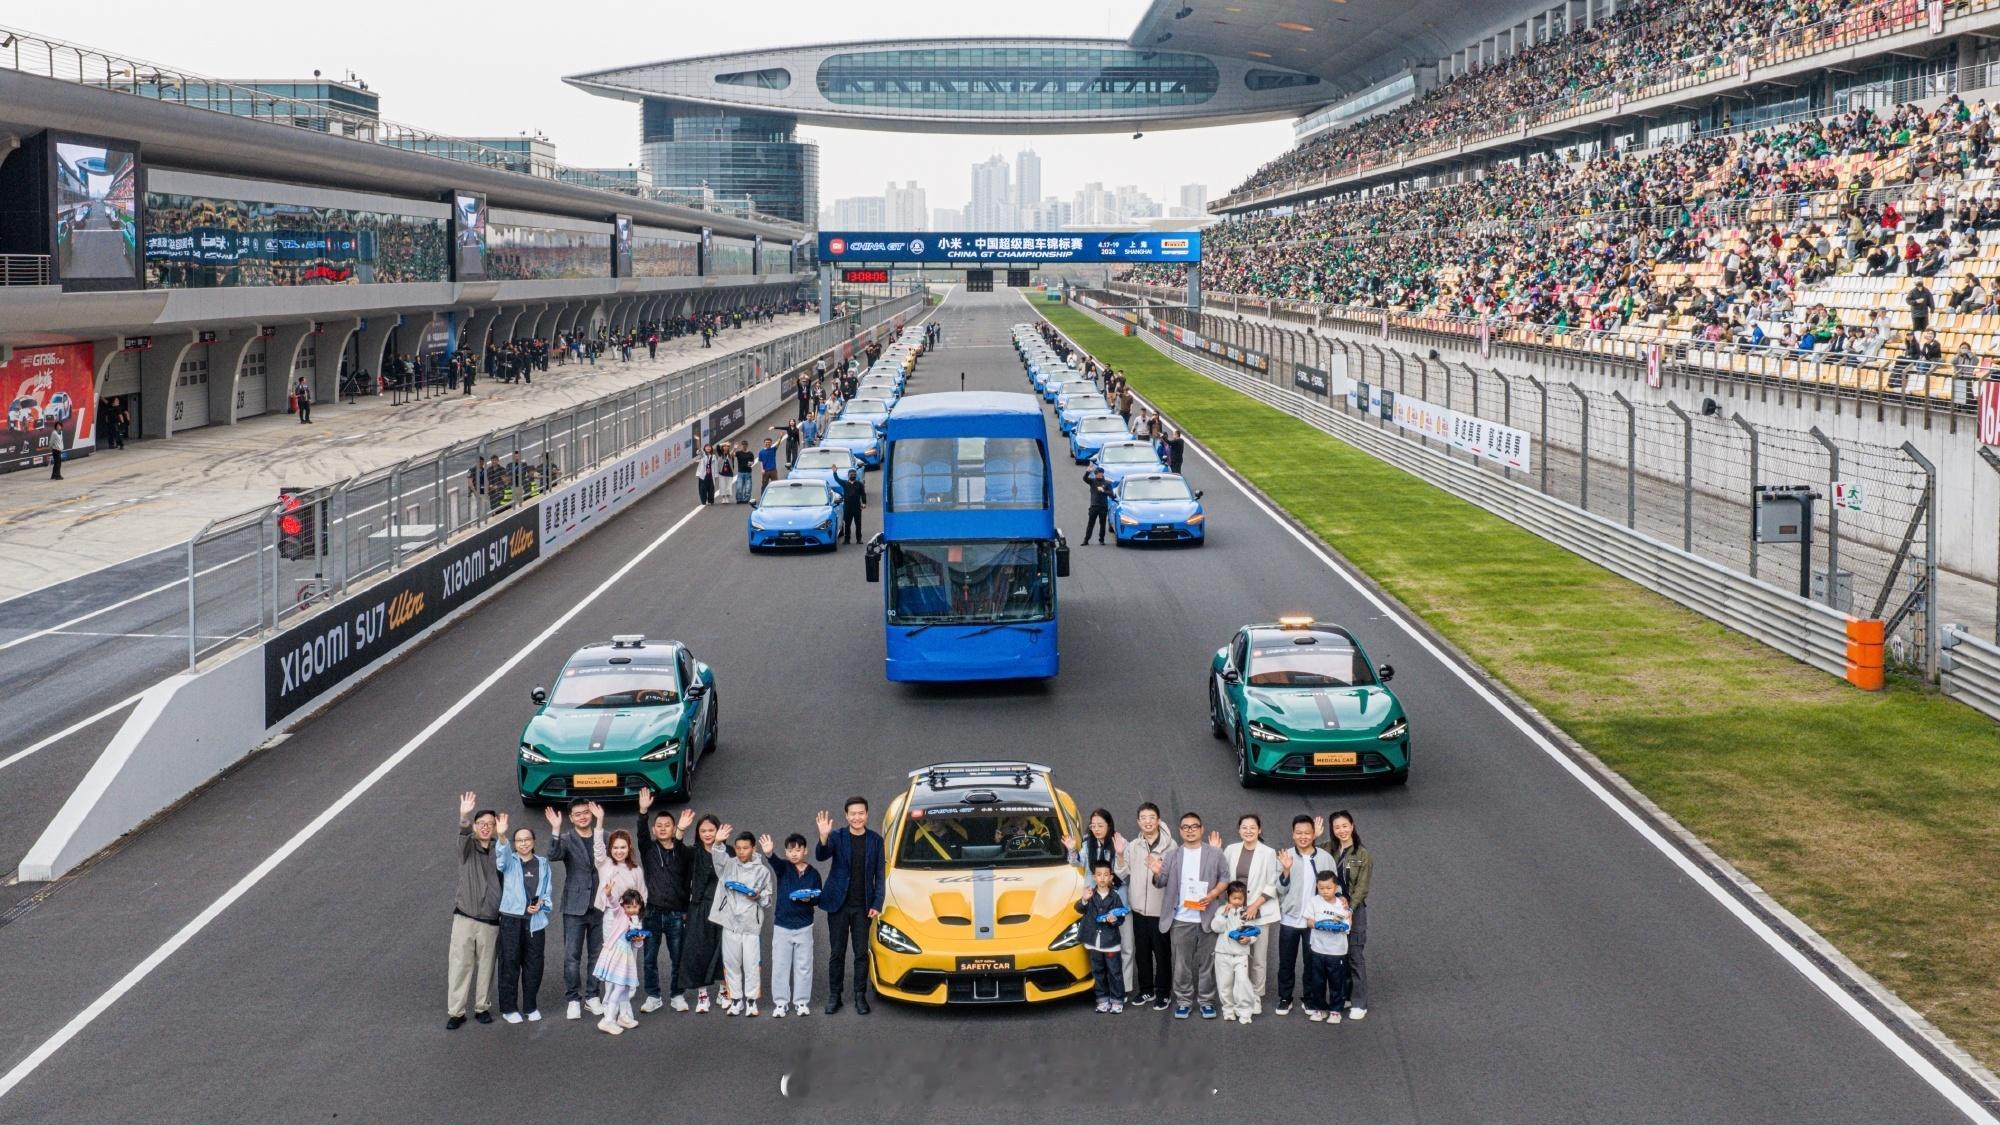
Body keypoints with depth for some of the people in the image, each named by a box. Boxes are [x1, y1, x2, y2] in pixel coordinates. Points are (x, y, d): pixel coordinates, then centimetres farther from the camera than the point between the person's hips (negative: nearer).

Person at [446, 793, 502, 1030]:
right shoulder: (468, 846, 0)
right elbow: (463, 834, -22)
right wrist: (464, 816, -43)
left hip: (490, 920, 1)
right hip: (465, 917, -1)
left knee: (486, 965, 7)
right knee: (460, 964, -2)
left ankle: (482, 1007, 20)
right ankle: (456, 1012, 3)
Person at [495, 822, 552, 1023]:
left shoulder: (542, 864, 12)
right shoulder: (509, 862, 3)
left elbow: (547, 892, 15)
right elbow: (501, 855, -21)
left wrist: (541, 903, -8)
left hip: (535, 920, 2)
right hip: (511, 919, -2)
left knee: (534, 964, 5)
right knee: (510, 963, -2)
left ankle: (531, 1006, 18)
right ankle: (508, 1008, 6)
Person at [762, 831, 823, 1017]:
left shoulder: (813, 873, 0)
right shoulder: (783, 867, -4)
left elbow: (819, 897, 8)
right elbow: (775, 862, -27)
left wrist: (809, 899, -16)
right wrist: (768, 854, -51)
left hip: (804, 926, 1)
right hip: (782, 925, -1)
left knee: (803, 966, 7)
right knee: (780, 966, 3)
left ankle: (801, 1002, 16)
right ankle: (780, 1003, 10)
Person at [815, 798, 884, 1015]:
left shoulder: (875, 840, 1)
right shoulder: (837, 837, -4)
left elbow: (879, 875, 4)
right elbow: (821, 856, -22)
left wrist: (877, 905, -3)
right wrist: (823, 837, -42)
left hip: (863, 906, 1)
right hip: (838, 904, -1)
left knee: (861, 953, 5)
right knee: (837, 953, 6)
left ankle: (860, 996, 15)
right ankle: (834, 995, 16)